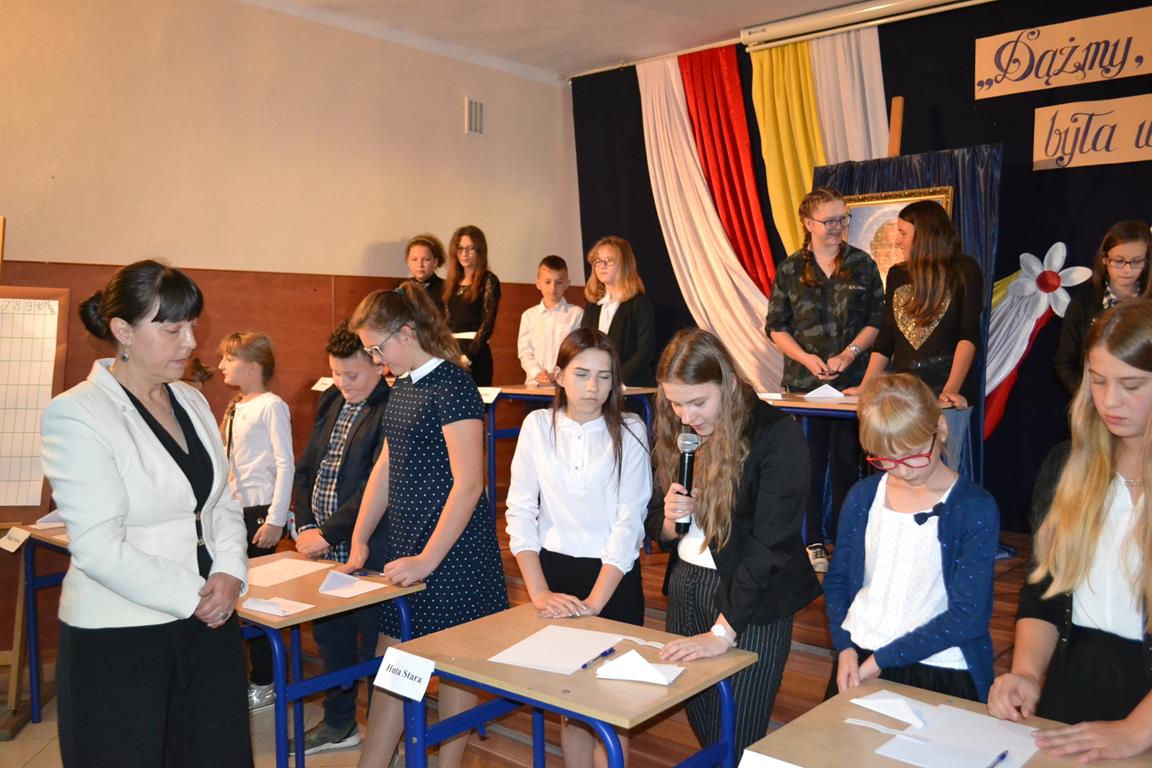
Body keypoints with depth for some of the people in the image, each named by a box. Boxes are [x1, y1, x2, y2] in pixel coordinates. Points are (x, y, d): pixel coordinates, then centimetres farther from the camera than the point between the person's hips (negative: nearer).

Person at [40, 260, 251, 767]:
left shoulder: (191, 401, 8)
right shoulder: (77, 414, -12)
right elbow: (98, 547, -17)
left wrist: (230, 573, -5)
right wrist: (193, 597, -14)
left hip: (210, 621, 6)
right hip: (120, 638, -5)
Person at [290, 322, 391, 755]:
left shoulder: (391, 412, -16)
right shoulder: (331, 402, 10)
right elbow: (305, 469, 13)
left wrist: (328, 534, -16)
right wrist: (306, 526, 1)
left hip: (369, 553, -8)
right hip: (324, 548, 8)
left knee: (374, 643, 5)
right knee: (330, 636, 20)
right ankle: (338, 723, 39)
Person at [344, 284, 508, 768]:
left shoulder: (453, 388, -15)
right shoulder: (401, 389, 11)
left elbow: (468, 484, -19)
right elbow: (385, 470, 16)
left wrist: (428, 559, -19)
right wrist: (359, 539, 12)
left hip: (453, 550, -8)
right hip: (405, 545, 8)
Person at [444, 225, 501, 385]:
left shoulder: (489, 281, -2)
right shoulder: (452, 282, 15)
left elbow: (487, 323, -10)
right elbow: (447, 321, 17)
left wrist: (468, 355, -18)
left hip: (475, 353, -6)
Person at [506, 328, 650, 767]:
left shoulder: (629, 431, -5)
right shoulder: (538, 426, -1)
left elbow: (629, 522, -10)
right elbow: (520, 512, -1)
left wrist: (594, 603, -17)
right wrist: (539, 592, -10)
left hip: (614, 578, -1)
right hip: (554, 572, 1)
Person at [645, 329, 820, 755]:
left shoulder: (777, 436, -17)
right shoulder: (676, 433, 3)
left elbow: (770, 545, -22)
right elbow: (657, 528, 11)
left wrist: (722, 632, -23)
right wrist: (669, 519, -13)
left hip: (751, 603, -6)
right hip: (685, 588, 6)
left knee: (734, 745, 3)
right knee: (704, 734, 16)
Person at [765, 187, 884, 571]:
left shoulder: (862, 265, 5)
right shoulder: (790, 270, 3)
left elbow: (877, 320, 4)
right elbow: (776, 327, 3)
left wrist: (849, 353, -11)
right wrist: (808, 359, -10)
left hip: (853, 380, 0)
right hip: (804, 381, 0)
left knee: (847, 460, 5)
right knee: (810, 461, 4)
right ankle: (812, 541, 14)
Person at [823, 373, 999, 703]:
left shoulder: (975, 508, -7)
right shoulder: (863, 496, 5)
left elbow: (968, 616, -10)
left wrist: (881, 659, -11)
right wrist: (846, 648, -4)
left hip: (940, 672, -1)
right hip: (857, 662, 1)